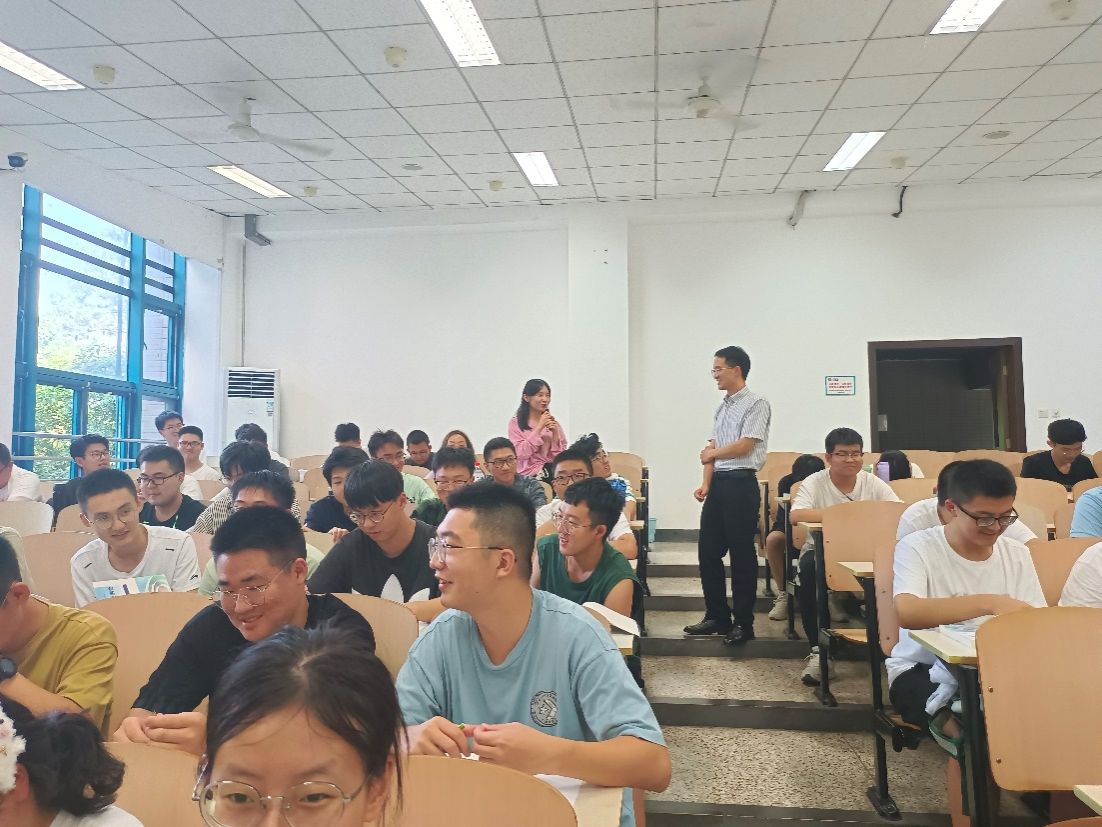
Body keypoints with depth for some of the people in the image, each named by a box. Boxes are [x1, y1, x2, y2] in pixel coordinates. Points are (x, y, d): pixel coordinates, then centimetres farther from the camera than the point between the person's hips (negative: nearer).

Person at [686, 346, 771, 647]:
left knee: (741, 554, 0)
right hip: (718, 484, 8)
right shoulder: (722, 407, 16)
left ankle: (743, 622, 12)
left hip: (741, 484, -8)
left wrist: (712, 454, -2)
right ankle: (717, 616, 22)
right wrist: (706, 483, 7)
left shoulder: (756, 403, -6)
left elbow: (745, 445, -14)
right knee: (707, 550, 10)